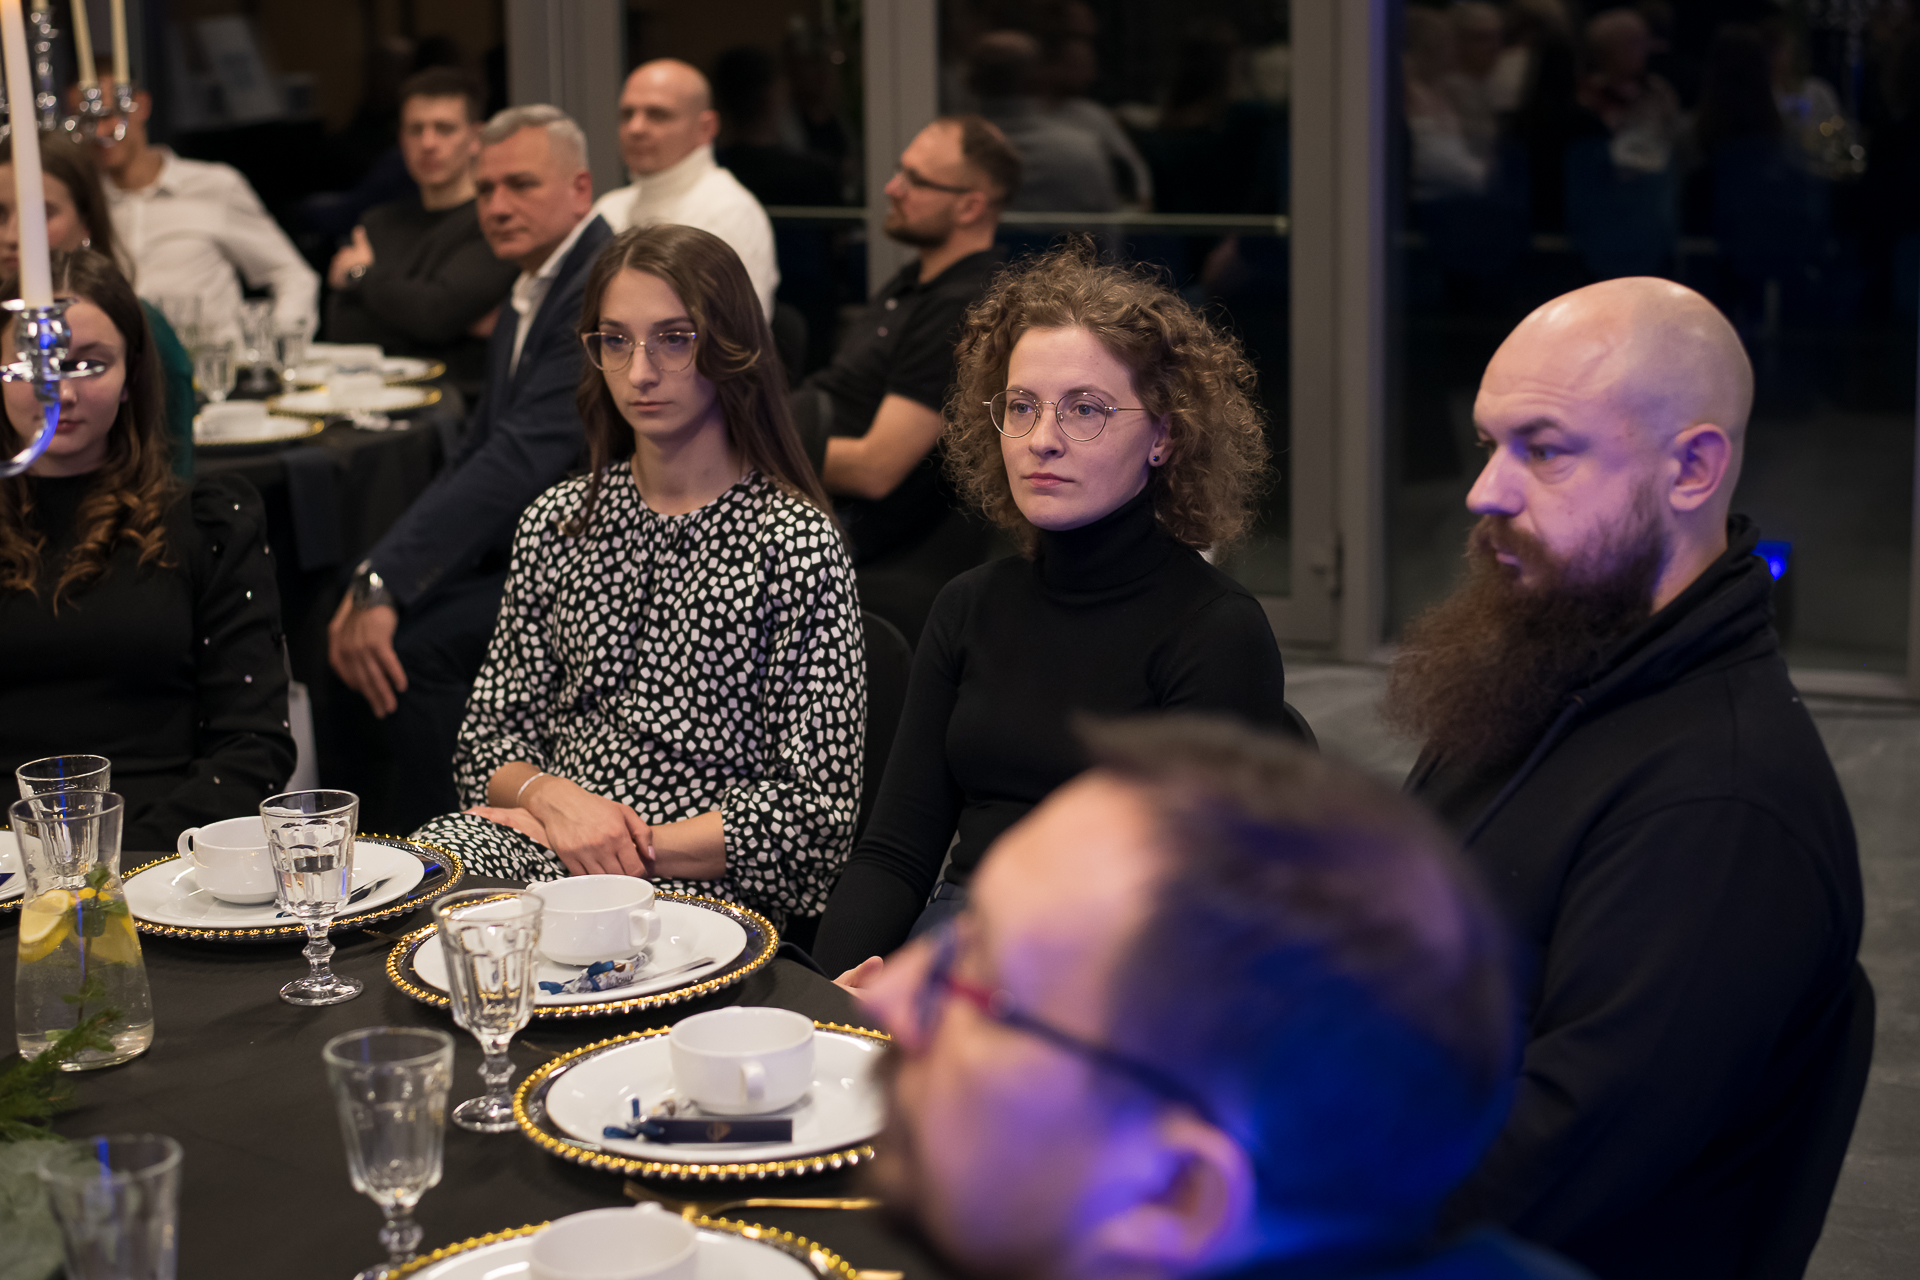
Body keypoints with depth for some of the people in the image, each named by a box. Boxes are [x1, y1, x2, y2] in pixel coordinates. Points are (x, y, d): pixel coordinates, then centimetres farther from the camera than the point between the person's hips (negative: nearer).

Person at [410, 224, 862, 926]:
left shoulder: (797, 543, -4)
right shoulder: (558, 521, 12)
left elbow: (817, 807, -6)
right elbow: (492, 738, 14)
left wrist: (638, 848, -12)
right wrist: (551, 796, -9)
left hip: (703, 885, -5)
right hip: (546, 839, 5)